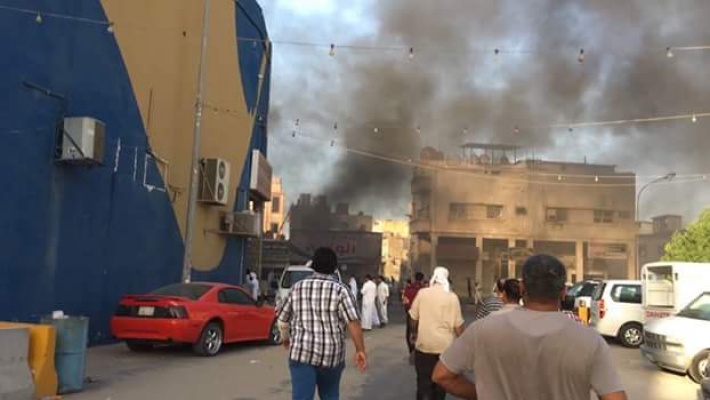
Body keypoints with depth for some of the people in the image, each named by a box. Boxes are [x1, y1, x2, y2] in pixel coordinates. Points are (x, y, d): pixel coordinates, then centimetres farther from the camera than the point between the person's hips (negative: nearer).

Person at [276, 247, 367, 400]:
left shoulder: (297, 288, 7)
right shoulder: (340, 290, -3)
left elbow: (283, 320, 15)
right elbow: (353, 323, -11)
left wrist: (285, 338, 32)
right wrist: (360, 350, -4)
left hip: (301, 352, 1)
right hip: (331, 354, -1)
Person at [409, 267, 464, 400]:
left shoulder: (422, 293, -4)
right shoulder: (452, 297, -5)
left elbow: (414, 318, 3)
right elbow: (458, 324, -5)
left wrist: (414, 333, 22)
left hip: (424, 344, -1)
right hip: (445, 345, 1)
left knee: (424, 382, 3)